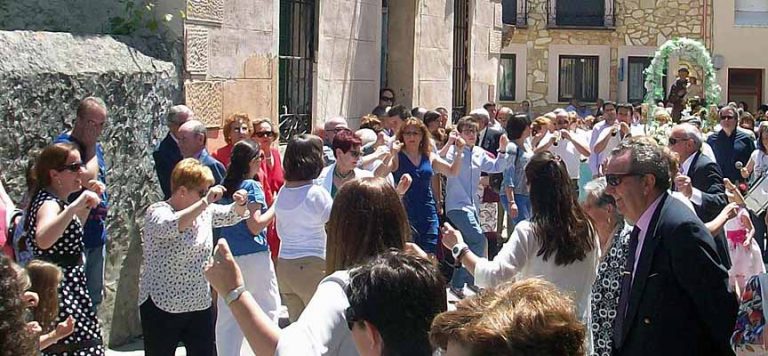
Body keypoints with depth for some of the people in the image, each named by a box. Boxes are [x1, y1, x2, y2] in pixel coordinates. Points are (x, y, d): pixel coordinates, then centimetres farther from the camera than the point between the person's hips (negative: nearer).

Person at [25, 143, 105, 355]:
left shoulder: (52, 200, 13)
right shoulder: (48, 204, -17)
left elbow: (71, 230, 30)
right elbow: (43, 240, -39)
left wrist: (88, 199, 18)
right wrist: (75, 205, -45)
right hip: (62, 296, -10)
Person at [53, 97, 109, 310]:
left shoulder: (96, 147, 11)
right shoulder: (65, 146, -15)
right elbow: (88, 178, -26)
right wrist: (91, 148, -16)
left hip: (97, 235, 9)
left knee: (95, 297, 18)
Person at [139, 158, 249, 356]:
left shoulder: (205, 210, 6)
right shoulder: (157, 213, -15)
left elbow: (231, 215, 19)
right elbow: (171, 226, -36)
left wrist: (240, 203, -4)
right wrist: (205, 201, -35)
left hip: (200, 304, 6)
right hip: (163, 307, -6)